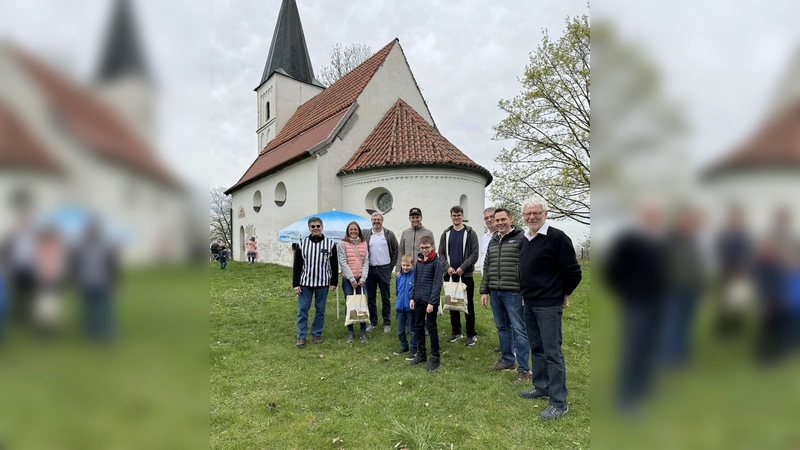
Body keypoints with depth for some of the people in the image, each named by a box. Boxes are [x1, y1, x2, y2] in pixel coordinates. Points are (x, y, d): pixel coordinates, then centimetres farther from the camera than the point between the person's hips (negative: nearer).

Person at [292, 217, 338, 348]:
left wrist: (334, 282, 0)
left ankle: (317, 334, 23)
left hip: (323, 283, 0)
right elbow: (296, 265, 3)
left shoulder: (330, 243, 1)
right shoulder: (302, 244, 2)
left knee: (320, 310, 8)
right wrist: (296, 284, -2)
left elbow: (334, 265, 4)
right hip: (305, 283, 0)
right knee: (302, 310, 1)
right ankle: (301, 337, 11)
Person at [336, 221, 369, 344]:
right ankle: (350, 332, 13)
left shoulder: (364, 244, 10)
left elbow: (366, 261, 6)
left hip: (361, 279, 2)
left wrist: (363, 278, -5)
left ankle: (363, 332, 9)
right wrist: (352, 279, -9)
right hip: (348, 279, -2)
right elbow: (343, 262, -5)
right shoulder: (342, 244, 0)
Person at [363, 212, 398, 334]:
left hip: (384, 269, -2)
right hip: (370, 269, 2)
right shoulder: (366, 235, 6)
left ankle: (387, 323, 14)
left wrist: (391, 266, 0)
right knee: (371, 298, 8)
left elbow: (395, 250, 5)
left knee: (386, 298, 4)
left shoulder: (389, 234, 3)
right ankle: (373, 322, 20)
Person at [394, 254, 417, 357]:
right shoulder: (399, 277, 3)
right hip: (400, 307, 6)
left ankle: (413, 349, 20)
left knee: (413, 330, 8)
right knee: (400, 330, 17)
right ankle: (404, 346, 35)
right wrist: (399, 301, 13)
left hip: (411, 307, -5)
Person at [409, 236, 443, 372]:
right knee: (418, 326, 13)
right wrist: (412, 297, 10)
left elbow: (437, 284, -14)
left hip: (430, 301, -6)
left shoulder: (436, 262, -10)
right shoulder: (419, 261, 9)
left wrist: (431, 302, -18)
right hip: (418, 300, 6)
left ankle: (435, 358, 11)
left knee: (431, 327, 1)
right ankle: (421, 353, 27)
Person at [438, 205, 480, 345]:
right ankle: (456, 331, 23)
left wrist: (463, 267, -16)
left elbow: (475, 253, -8)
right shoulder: (446, 234, 10)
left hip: (466, 274, -3)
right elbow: (441, 253, 7)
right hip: (450, 274, 4)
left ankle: (471, 334, 11)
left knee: (468, 304, 1)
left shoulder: (470, 233, -1)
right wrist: (447, 267, -9)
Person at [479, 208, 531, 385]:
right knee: (502, 328, 16)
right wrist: (484, 291, 14)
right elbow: (486, 268, 18)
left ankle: (524, 369, 6)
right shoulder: (492, 241, 15)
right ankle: (507, 360, 31)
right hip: (495, 292, 7)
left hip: (513, 293, -7)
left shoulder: (521, 239, -6)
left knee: (519, 330, -1)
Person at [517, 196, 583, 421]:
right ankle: (541, 387, 32)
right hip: (529, 304, 8)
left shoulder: (557, 237, -15)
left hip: (548, 306, -8)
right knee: (536, 348, 17)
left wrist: (564, 294, -2)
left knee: (552, 352, -3)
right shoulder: (525, 240, 10)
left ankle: (559, 402, 7)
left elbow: (573, 272, -13)